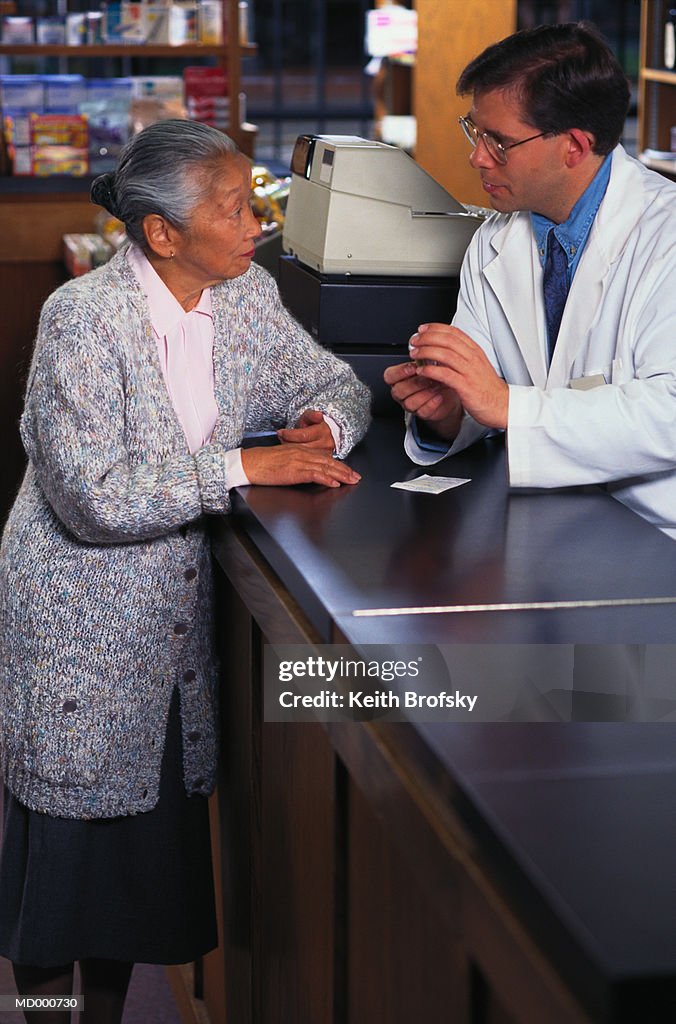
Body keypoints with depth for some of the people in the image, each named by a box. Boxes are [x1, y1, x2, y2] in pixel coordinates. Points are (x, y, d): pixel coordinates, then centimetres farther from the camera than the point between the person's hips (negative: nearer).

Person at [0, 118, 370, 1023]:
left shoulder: (247, 296, -1)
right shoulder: (84, 317, -20)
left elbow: (337, 383, 12)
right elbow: (96, 497, -26)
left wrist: (324, 425, -11)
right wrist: (243, 466, -25)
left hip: (180, 607, 6)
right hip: (79, 616, -6)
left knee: (154, 832, 13)